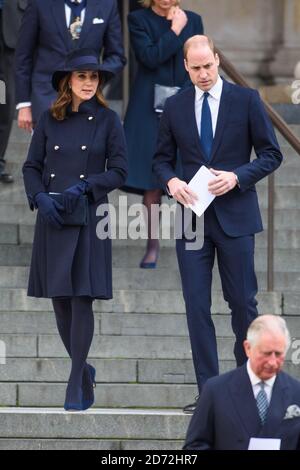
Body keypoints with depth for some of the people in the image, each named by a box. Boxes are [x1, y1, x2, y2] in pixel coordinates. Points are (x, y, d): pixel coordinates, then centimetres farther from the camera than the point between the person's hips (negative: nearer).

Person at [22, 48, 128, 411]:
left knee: (82, 299, -9)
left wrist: (83, 186, -15)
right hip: (52, 218, 3)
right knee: (59, 299, 6)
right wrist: (41, 197, -9)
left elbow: (119, 171, -1)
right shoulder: (50, 119, 7)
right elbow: (31, 167, 8)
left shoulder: (107, 120, 1)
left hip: (89, 219, -3)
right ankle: (84, 370, 25)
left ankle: (76, 386, -5)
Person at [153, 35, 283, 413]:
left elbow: (271, 154, 0)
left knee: (242, 301, 3)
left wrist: (237, 176, -14)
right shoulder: (175, 107, 6)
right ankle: (207, 391, 2)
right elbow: (162, 158, 13)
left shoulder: (246, 100, -1)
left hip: (234, 216, -2)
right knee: (197, 307, -1)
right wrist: (171, 181, -9)